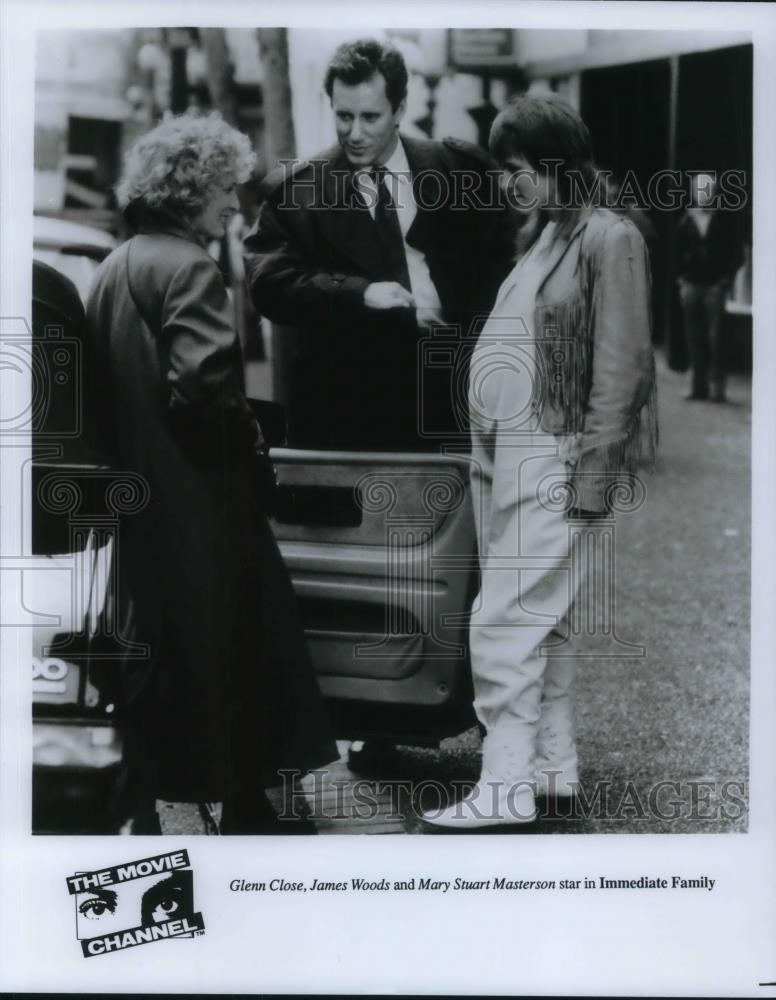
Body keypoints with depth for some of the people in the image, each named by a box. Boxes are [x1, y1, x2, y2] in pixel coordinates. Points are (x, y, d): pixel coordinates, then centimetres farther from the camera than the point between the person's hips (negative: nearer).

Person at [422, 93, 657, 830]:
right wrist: (481, 454, 9)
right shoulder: (539, 239, 16)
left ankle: (505, 786, -3)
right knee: (536, 625, 13)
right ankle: (553, 768, 23)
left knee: (503, 624, -9)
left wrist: (592, 478, -16)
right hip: (499, 457, 9)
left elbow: (618, 368, -13)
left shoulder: (607, 241, -8)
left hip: (549, 460, -9)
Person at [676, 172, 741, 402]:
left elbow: (734, 253, 2)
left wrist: (725, 280, -6)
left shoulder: (724, 219, 2)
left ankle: (717, 387, -5)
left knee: (715, 337, -7)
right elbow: (679, 251, 10)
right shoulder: (686, 220, 7)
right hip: (691, 286, 3)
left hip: (714, 286, -3)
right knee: (694, 338, 4)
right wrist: (681, 279, 1)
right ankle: (699, 385, 9)